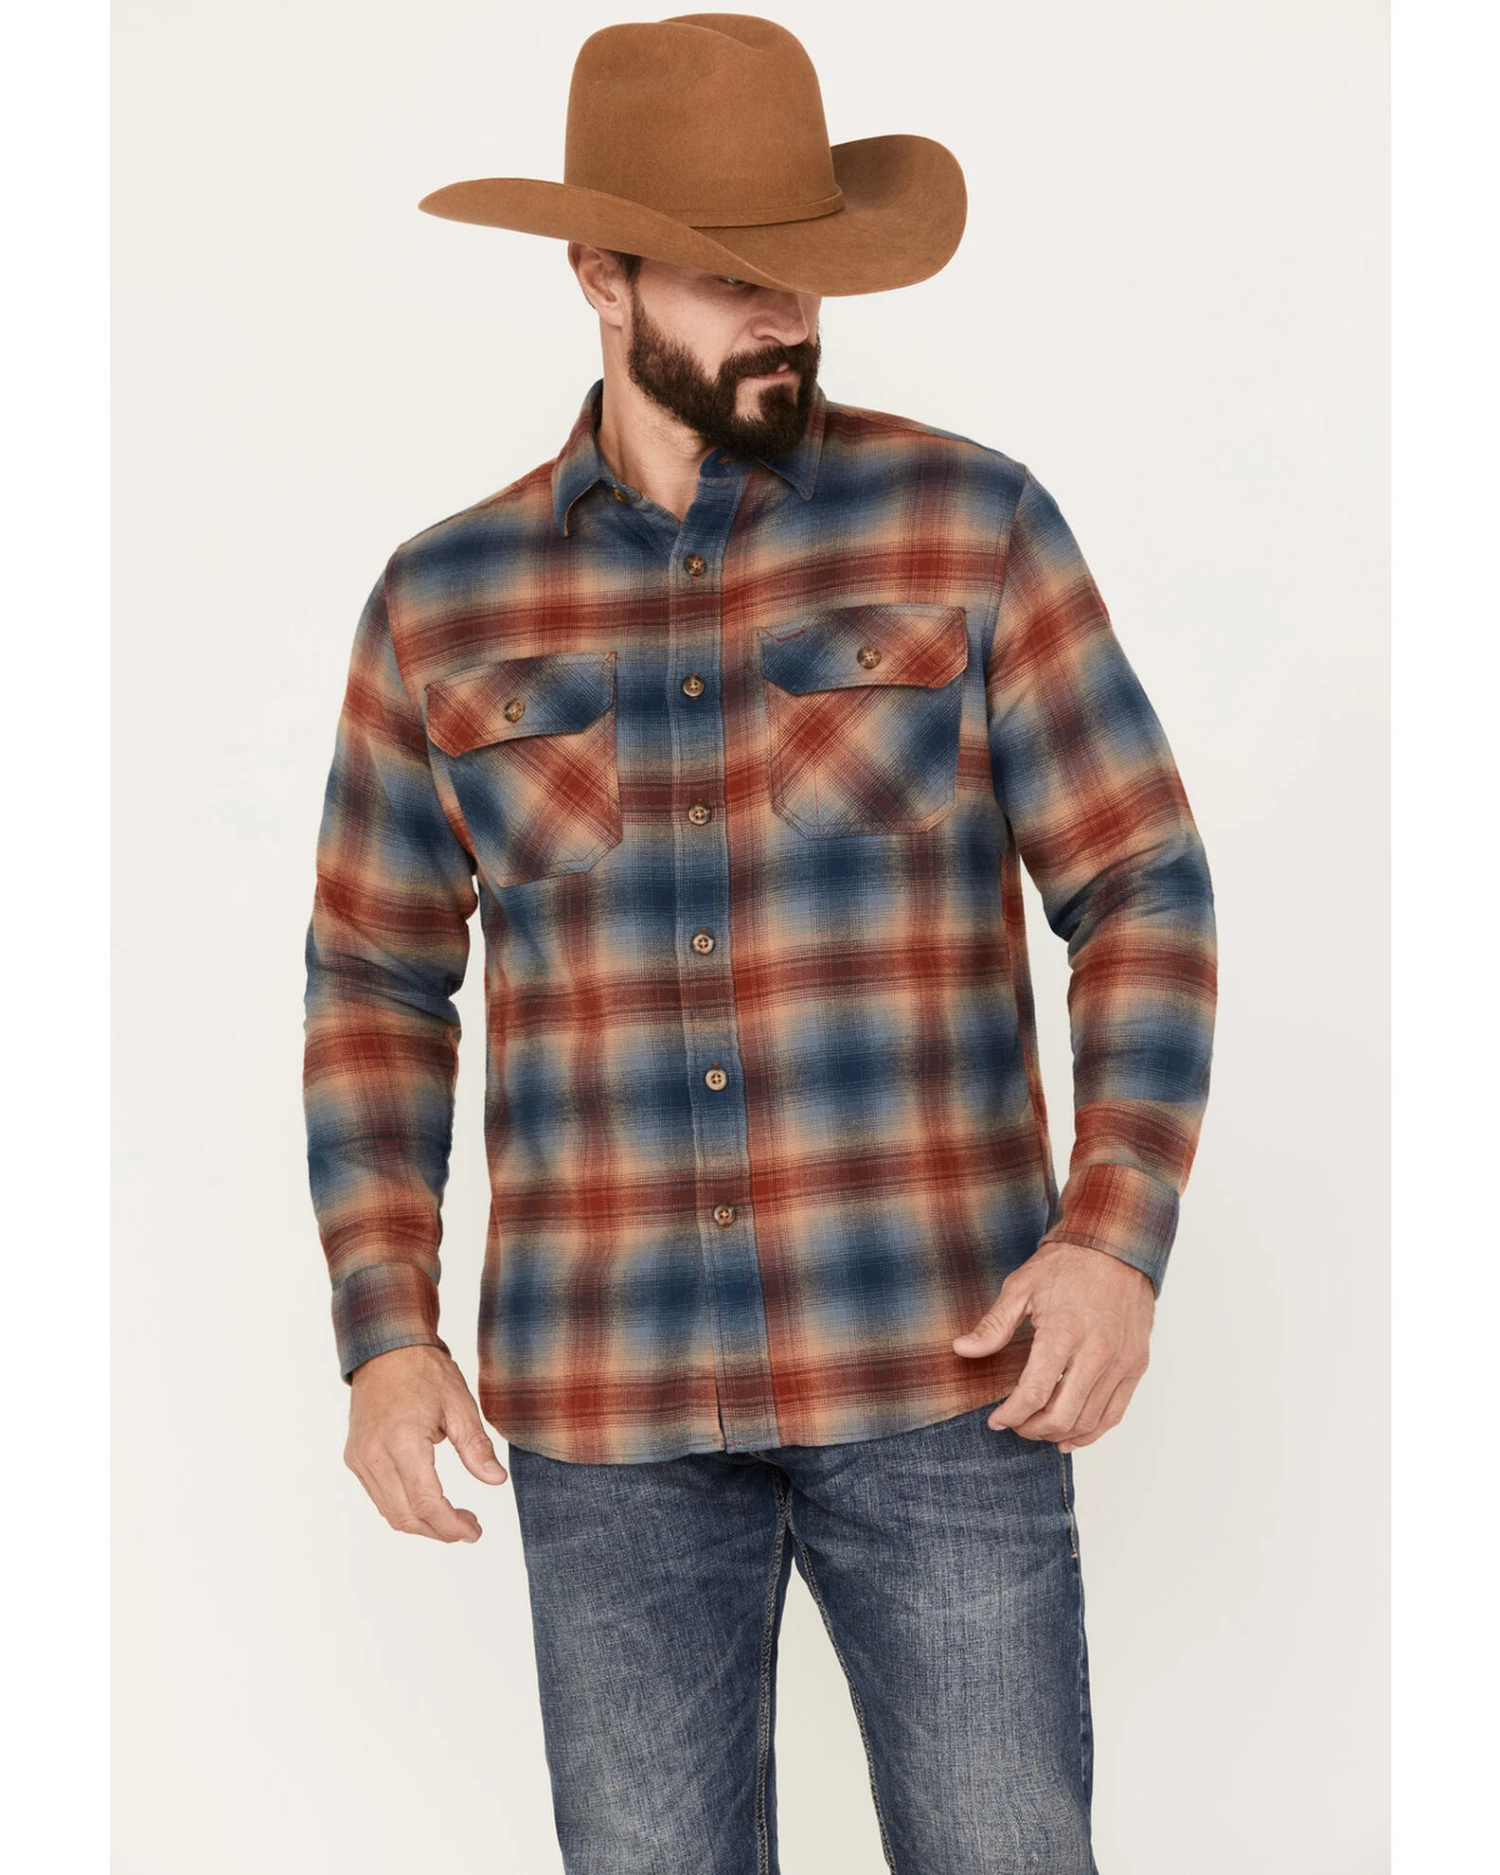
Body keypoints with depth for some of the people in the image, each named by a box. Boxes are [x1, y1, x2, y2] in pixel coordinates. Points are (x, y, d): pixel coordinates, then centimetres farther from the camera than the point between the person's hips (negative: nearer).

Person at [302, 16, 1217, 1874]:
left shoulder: (970, 523, -2)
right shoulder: (447, 602, 4)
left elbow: (1145, 895, -3)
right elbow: (377, 984, 9)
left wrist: (1117, 1237, -17)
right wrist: (383, 1333, -3)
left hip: (937, 1362, -1)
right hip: (608, 1397, 2)